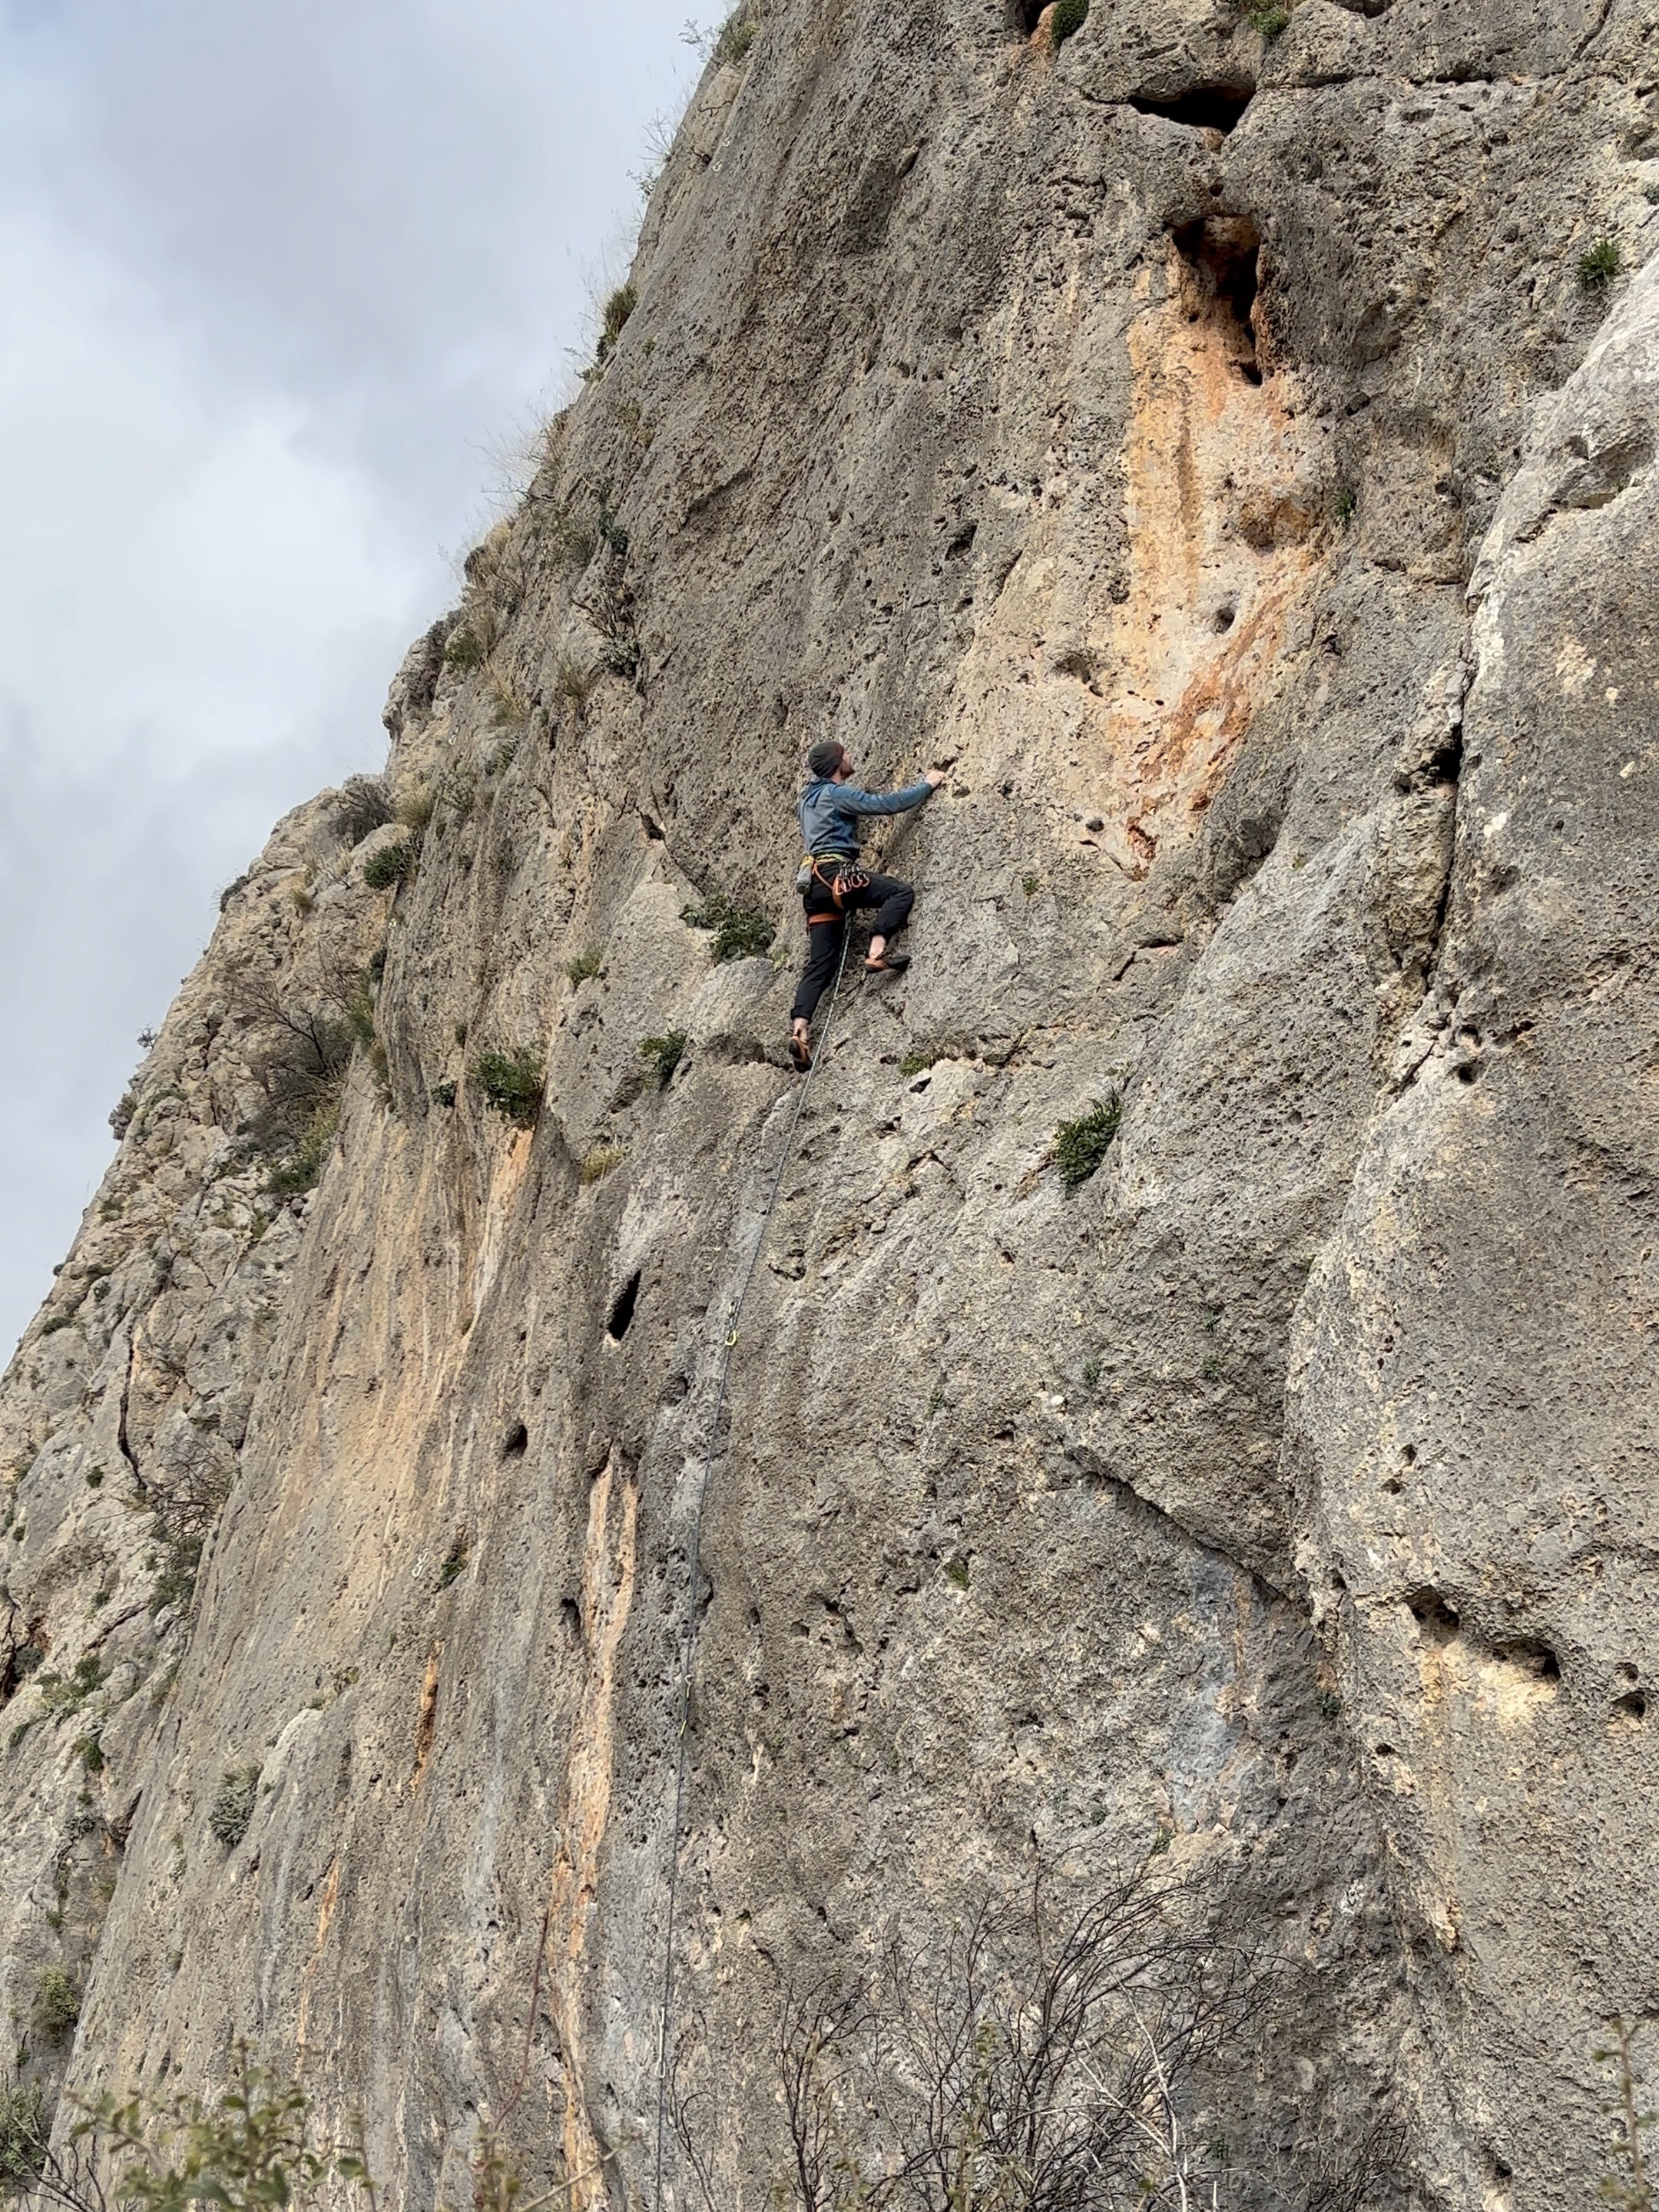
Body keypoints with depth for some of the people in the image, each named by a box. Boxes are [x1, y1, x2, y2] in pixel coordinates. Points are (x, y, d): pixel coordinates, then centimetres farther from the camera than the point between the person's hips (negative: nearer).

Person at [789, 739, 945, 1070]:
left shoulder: (809, 798, 25)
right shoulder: (837, 794, -2)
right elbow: (888, 804, -6)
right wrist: (928, 785, 6)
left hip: (814, 884, 8)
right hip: (835, 874, -8)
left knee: (821, 964, 1)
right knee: (900, 892, -11)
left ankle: (799, 1030, -13)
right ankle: (878, 953, -26)